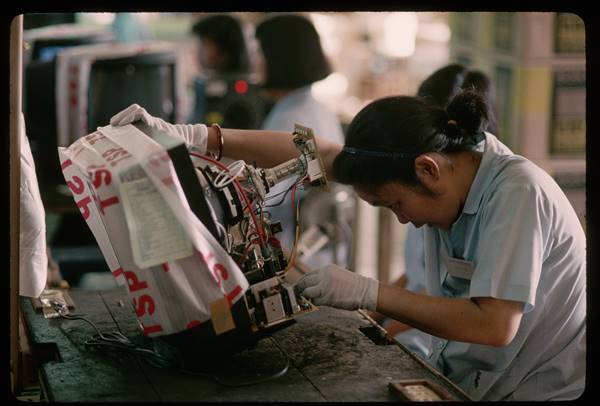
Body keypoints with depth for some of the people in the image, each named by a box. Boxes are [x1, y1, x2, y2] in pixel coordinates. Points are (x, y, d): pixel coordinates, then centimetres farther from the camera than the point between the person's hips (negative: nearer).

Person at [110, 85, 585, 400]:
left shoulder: (518, 192, -24)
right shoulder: (443, 155, -4)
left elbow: (495, 325, -29)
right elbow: (319, 152, -6)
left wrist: (368, 293, -28)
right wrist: (191, 136, -12)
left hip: (541, 389, -6)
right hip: (459, 381, 6)